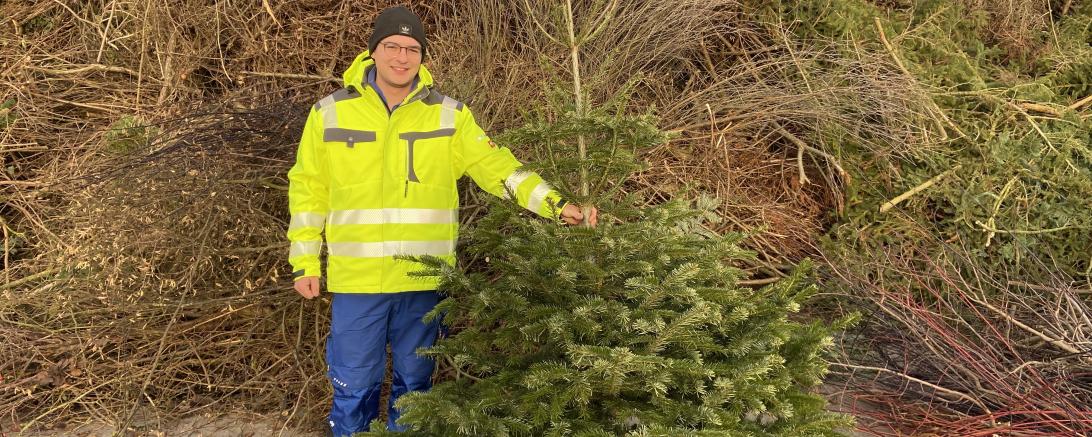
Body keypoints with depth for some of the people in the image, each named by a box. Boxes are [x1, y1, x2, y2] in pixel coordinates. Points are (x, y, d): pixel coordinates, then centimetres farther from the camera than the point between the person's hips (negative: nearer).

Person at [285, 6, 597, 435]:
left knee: (414, 381, 15)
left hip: (424, 277, 1)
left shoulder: (449, 115, 0)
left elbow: (497, 167, -3)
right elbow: (308, 189, 6)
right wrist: (305, 261, 4)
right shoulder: (330, 112, 0)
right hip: (357, 279, -1)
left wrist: (558, 205, -15)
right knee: (354, 385, 8)